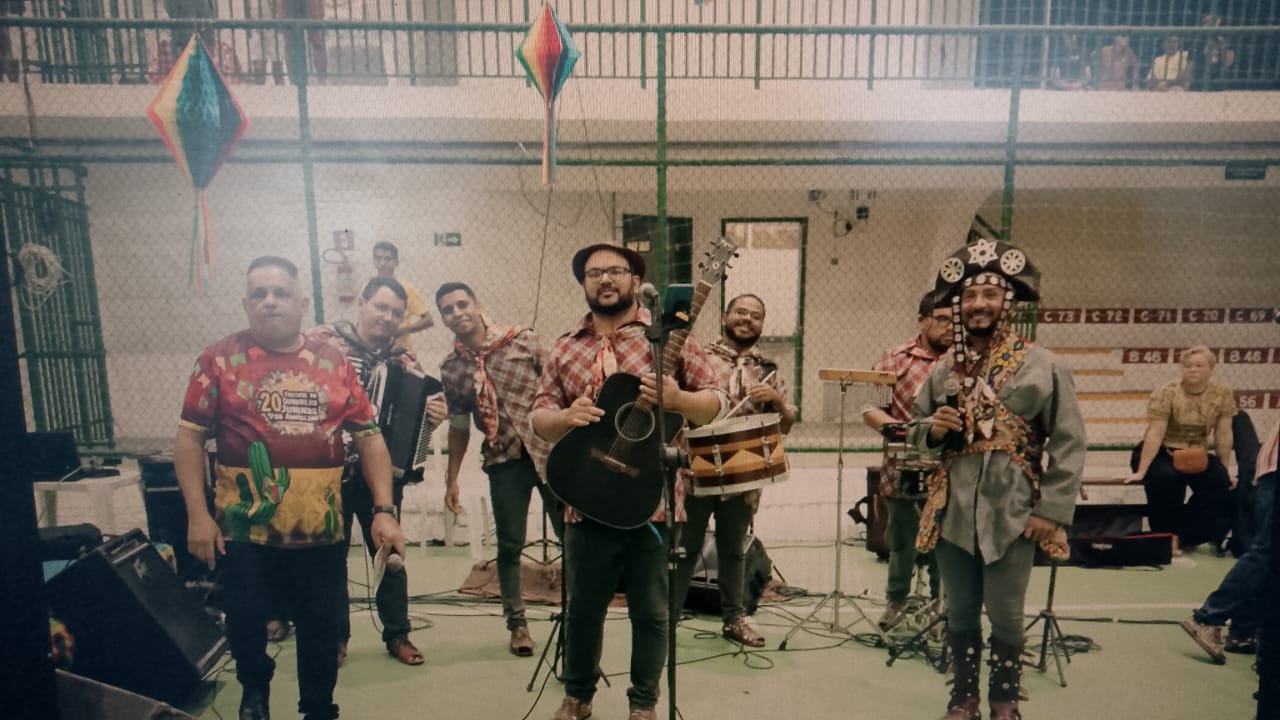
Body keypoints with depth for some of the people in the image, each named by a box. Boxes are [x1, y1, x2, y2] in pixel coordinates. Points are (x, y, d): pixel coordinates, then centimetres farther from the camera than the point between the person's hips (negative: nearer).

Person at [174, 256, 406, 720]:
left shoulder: (333, 363, 2)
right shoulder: (220, 360, -2)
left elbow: (369, 438, 2)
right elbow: (189, 437, 0)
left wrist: (384, 511, -5)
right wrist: (197, 513, -8)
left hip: (321, 532, 2)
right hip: (244, 531, -1)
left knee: (322, 629, 13)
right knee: (244, 622, 14)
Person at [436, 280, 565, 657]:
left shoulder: (523, 340, -3)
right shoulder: (451, 369, 5)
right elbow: (458, 426, 13)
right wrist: (452, 479, 13)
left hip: (549, 449, -1)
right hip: (504, 460, 2)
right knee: (510, 545, 7)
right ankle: (517, 623, 24)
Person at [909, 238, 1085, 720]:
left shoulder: (1044, 367, -5)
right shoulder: (944, 370, 7)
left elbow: (1068, 445, -5)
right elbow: (915, 430, 15)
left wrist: (1052, 510, -10)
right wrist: (932, 429, -8)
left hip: (1013, 515, -3)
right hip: (953, 512, 4)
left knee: (1005, 617, 9)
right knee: (961, 614, 15)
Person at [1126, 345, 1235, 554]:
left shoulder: (1223, 395, -4)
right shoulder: (1166, 394, -17)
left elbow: (1223, 435, 0)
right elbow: (1155, 434, -22)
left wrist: (1225, 470, 2)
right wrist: (1141, 471, -26)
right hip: (1160, 454, -4)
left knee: (1220, 481, -23)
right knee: (1166, 476, -34)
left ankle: (1187, 536, -4)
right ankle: (1164, 537, -12)